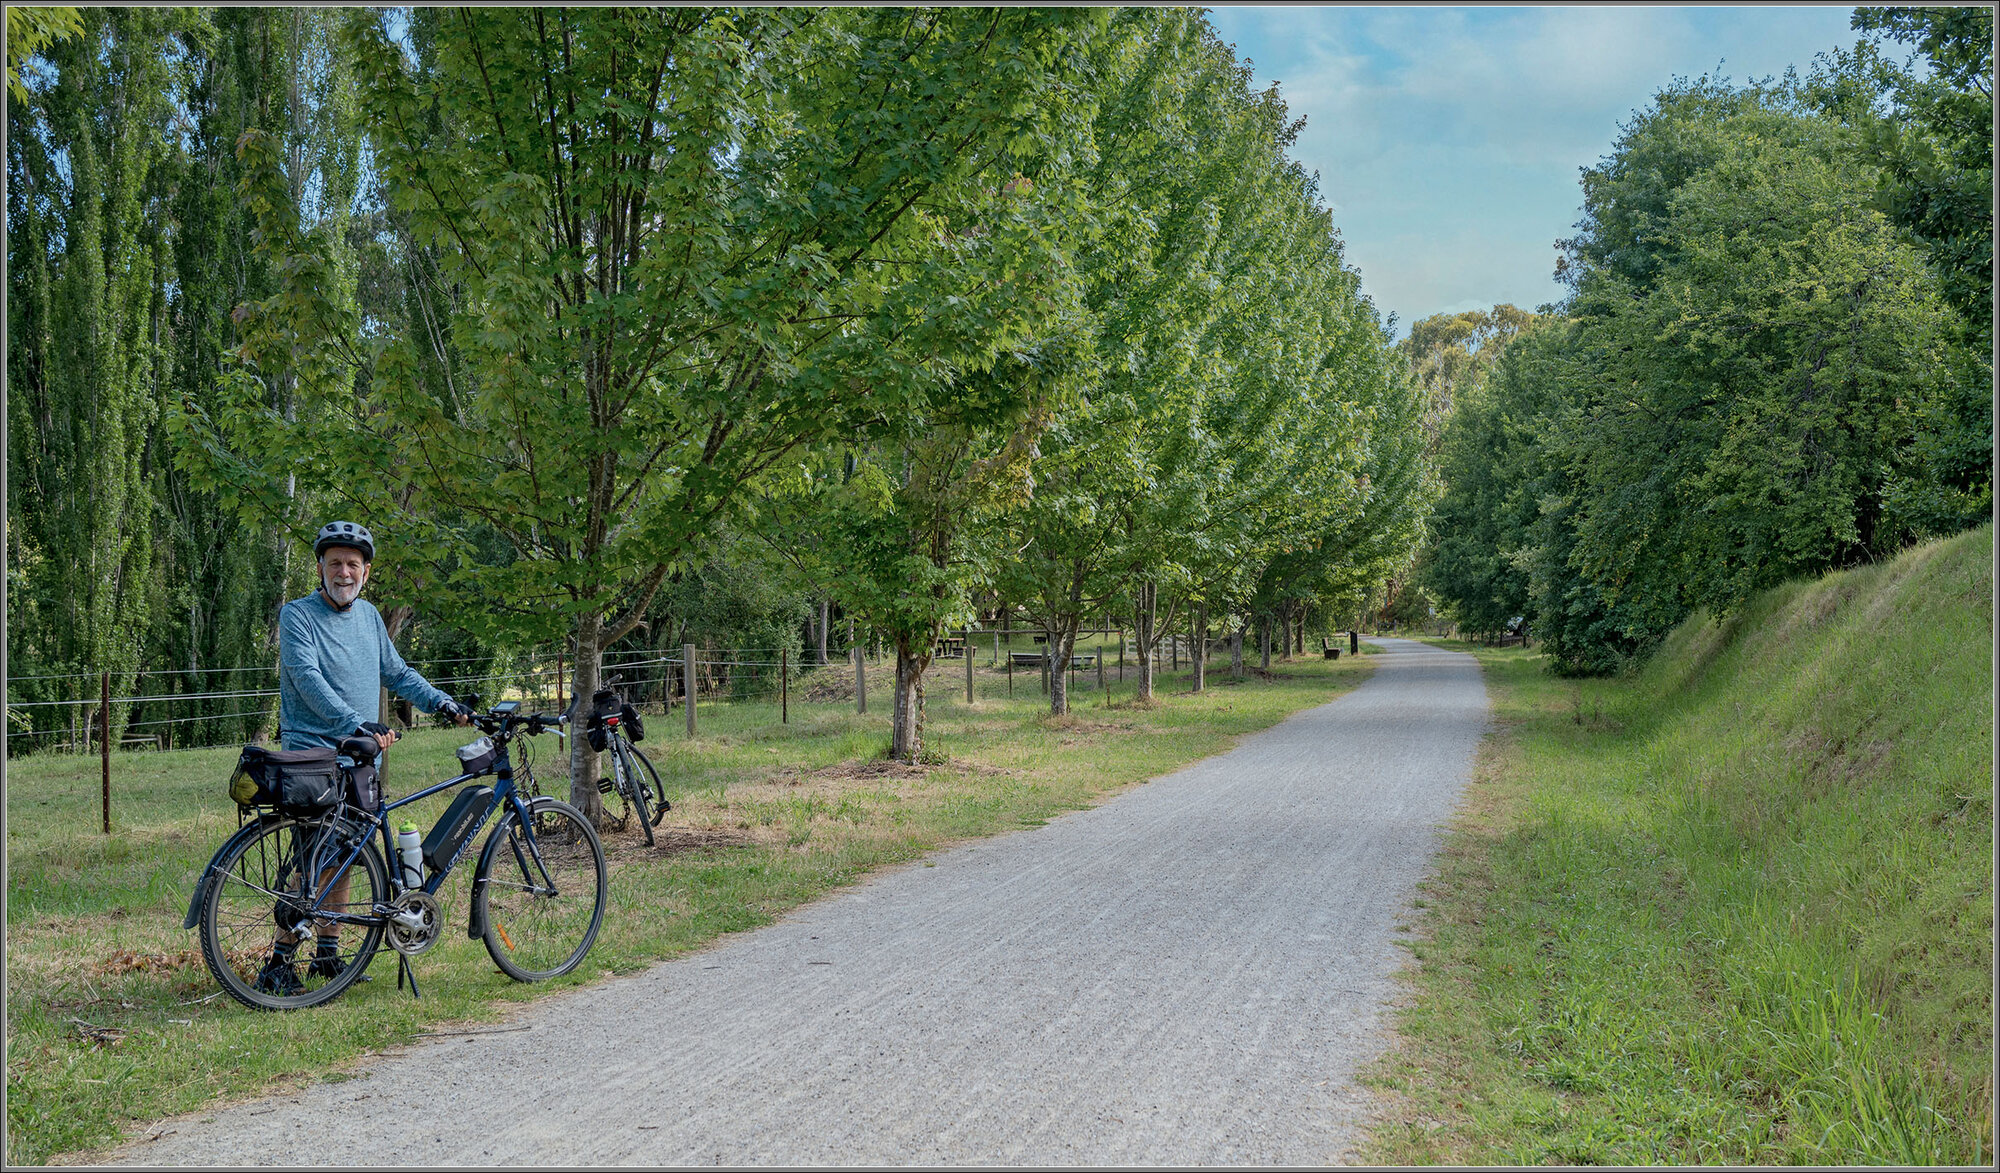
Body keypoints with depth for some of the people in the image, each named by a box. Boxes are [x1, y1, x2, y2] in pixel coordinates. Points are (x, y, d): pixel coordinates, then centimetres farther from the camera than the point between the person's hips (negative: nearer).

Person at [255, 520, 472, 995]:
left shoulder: (368, 615, 13)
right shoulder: (297, 616, -7)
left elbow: (396, 672, 22)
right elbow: (308, 678, -20)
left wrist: (444, 704, 10)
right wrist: (357, 724, -32)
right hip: (312, 752, -6)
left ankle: (327, 953, 19)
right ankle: (277, 964, -6)